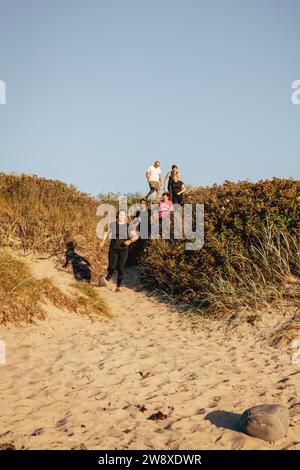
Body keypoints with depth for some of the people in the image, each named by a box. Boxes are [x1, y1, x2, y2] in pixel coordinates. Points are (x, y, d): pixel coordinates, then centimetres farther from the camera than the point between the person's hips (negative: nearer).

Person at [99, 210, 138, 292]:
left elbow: (136, 236, -3)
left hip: (123, 250, 0)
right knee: (112, 267, -12)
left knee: (120, 268, -5)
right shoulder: (113, 224, 1)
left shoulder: (128, 226, -2)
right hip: (113, 249, 0)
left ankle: (118, 286, 10)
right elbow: (107, 233, 18)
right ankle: (106, 280, 19)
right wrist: (103, 241, 6)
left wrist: (130, 241, -22)